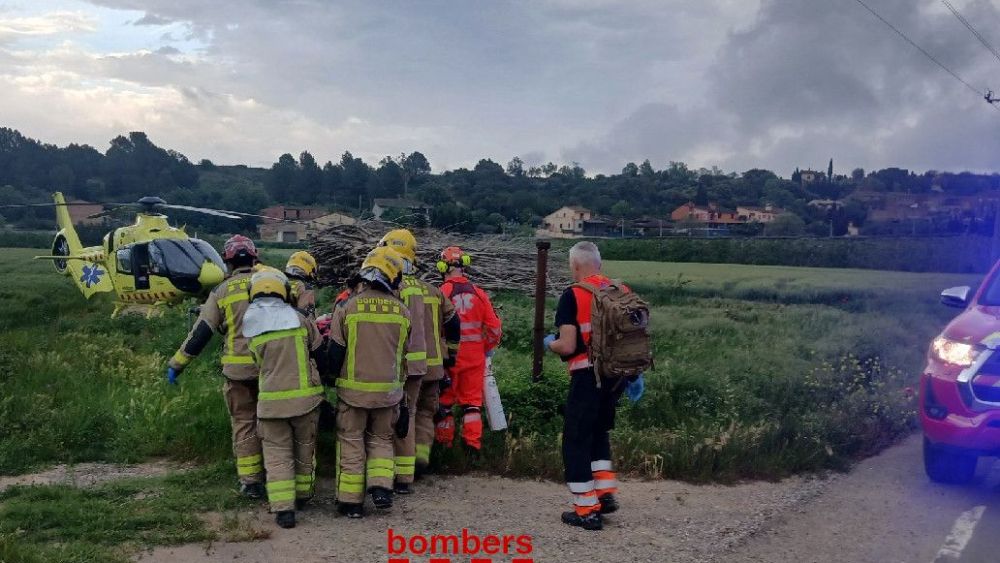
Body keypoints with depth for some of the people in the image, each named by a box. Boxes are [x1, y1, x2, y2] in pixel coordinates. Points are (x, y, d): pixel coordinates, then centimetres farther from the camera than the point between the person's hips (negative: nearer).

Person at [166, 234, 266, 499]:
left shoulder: (221, 292, 0)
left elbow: (200, 333, -1)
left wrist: (177, 364, 8)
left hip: (238, 369, -1)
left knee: (244, 424, 9)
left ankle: (250, 481, 9)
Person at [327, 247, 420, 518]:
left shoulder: (347, 308, -9)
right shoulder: (402, 312, -2)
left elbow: (335, 352, -5)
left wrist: (335, 378, 11)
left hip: (353, 389, -2)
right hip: (388, 391, 2)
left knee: (351, 441, 10)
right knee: (381, 439, 19)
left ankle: (350, 500, 12)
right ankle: (381, 488, 3)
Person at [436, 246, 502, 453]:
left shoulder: (441, 293, -12)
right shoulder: (479, 294, 1)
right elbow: (495, 327, 4)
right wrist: (486, 349, 19)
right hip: (474, 357, 3)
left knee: (444, 400, 12)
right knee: (472, 401, 13)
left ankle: (444, 443, 19)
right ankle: (473, 442, 12)